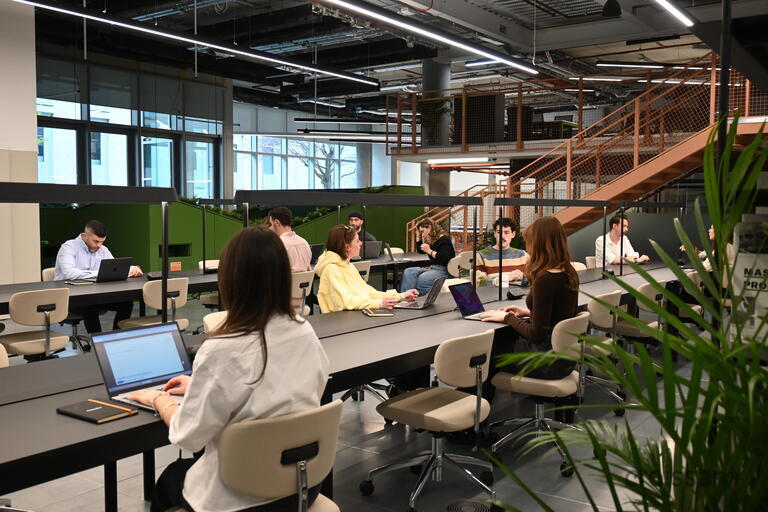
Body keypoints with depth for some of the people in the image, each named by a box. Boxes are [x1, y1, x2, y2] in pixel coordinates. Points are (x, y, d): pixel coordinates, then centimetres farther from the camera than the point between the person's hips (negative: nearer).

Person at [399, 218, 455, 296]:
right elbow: (420, 250, 34)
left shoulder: (444, 240, -11)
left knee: (421, 279, -35)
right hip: (432, 268, 9)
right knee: (408, 272, -12)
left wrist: (429, 251, -19)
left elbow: (445, 258, -25)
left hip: (444, 270, -9)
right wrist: (419, 236, 20)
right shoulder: (432, 240, 16)